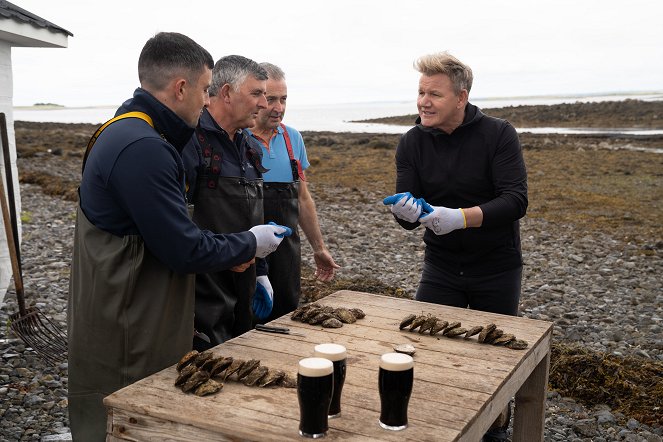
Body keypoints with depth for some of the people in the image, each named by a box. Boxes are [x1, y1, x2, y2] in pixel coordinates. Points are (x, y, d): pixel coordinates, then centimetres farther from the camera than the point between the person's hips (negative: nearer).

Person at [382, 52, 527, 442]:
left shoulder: (499, 135, -14)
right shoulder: (413, 143, -4)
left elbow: (516, 201, -23)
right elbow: (408, 214, -8)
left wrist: (461, 217, -38)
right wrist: (406, 211, -33)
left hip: (497, 267, -2)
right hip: (441, 266, 2)